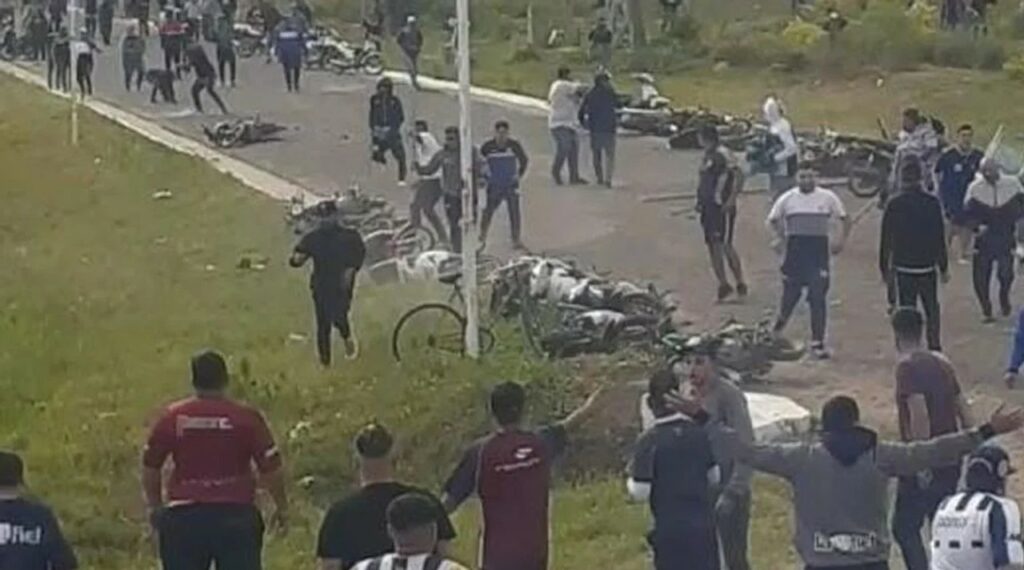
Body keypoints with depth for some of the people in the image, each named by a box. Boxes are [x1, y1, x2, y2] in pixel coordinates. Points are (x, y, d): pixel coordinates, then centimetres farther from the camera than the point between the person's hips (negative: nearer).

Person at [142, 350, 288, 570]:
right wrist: (282, 506, 13)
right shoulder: (247, 418, -5)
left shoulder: (173, 417, 0)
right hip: (236, 514, -1)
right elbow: (271, 468, -2)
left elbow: (150, 466, 8)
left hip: (184, 515, 1)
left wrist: (154, 506, 23)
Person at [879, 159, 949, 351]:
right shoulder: (932, 202, -6)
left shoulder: (894, 204, -6)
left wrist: (884, 268, 7)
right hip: (927, 267, 0)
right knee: (932, 310, 14)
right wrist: (943, 267, 6)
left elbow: (886, 240, -2)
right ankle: (935, 347, 10)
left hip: (903, 268, 0)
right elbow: (940, 238, -2)